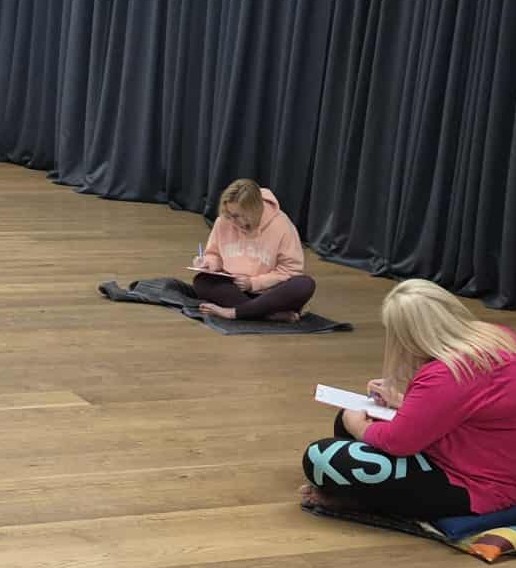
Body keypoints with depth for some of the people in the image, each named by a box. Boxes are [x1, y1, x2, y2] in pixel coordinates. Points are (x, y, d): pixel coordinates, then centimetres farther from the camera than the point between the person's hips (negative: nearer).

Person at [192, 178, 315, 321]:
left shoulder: (280, 225, -14)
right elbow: (215, 255, 11)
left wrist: (254, 283, -17)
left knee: (305, 285, -33)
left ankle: (232, 311, -35)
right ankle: (276, 313, -35)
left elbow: (291, 268, -11)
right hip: (234, 289, 3)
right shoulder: (223, 222, -6)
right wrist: (208, 263, -12)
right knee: (201, 282, -27)